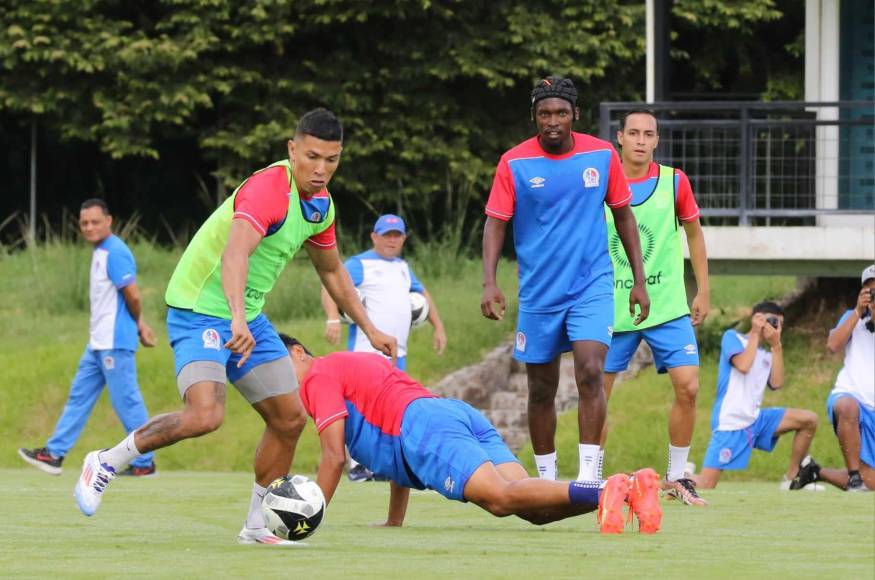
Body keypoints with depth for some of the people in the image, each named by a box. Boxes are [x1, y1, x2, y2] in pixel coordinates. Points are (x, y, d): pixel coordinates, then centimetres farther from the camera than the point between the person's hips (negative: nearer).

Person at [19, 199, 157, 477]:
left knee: (127, 401, -5)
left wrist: (137, 324, 1)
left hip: (115, 343, -10)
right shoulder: (101, 252, 15)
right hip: (99, 342, 10)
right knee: (79, 396, 11)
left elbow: (132, 296, -16)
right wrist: (140, 325, 12)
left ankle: (144, 463, 0)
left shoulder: (115, 253, -16)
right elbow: (132, 297, 18)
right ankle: (54, 454, 14)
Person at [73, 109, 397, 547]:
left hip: (248, 317, 9)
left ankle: (257, 526, 21)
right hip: (199, 309, -9)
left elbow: (331, 271, 23)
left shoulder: (320, 204, 5)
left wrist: (369, 329, 25)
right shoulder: (269, 190, -25)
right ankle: (107, 462, -7)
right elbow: (234, 255, -41)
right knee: (205, 414, -27)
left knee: (289, 419, 7)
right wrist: (238, 321, -56)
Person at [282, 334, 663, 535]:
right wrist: (394, 523, 38)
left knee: (502, 497, -27)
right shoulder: (360, 363, 38)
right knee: (533, 507, -8)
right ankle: (633, 485, -27)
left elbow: (334, 458, 1)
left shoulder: (318, 377, 11)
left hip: (424, 425, -8)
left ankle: (607, 491, -47)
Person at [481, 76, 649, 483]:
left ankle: (588, 476, -19)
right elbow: (495, 223, -4)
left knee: (590, 373, -19)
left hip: (592, 285, -1)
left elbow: (623, 216, 10)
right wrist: (489, 282, -17)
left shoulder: (602, 155, 0)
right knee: (541, 390, 8)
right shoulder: (514, 163, -4)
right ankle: (545, 478, 22)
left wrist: (639, 280, 8)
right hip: (539, 293, 1)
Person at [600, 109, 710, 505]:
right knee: (597, 394, 0)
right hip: (612, 307, 0)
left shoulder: (674, 182, 1)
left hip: (668, 307, 0)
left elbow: (694, 234, 12)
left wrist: (703, 291, 9)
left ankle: (676, 478, 4)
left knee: (688, 387, -11)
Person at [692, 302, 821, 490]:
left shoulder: (766, 356, 18)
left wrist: (776, 346, 2)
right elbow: (743, 365, -18)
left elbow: (777, 383, 1)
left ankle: (793, 478, 5)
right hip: (730, 423, -7)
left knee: (809, 420, -3)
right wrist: (755, 334, -5)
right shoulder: (733, 337, 0)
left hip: (755, 419, 7)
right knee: (704, 487, -17)